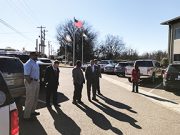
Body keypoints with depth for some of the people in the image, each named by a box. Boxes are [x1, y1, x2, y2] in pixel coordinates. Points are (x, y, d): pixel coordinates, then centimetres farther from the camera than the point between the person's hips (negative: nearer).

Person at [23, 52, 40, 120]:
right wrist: (30, 83, -21)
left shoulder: (35, 63, 14)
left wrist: (38, 81, 14)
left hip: (36, 82, 10)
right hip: (31, 82, -10)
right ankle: (26, 115, 5)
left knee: (35, 98, 19)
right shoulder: (28, 63, -16)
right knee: (30, 99, -4)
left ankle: (32, 111, 34)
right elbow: (26, 75, -22)